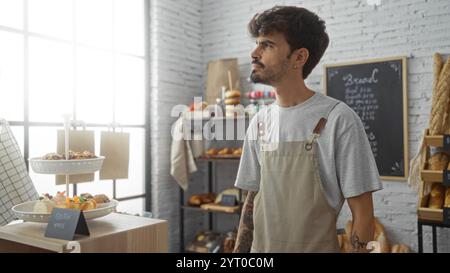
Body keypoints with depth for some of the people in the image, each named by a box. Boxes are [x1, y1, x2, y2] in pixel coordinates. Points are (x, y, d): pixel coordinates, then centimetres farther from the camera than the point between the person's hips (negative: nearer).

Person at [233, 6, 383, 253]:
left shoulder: (338, 119, -16)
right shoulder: (259, 122, 1)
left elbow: (362, 213, -12)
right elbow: (252, 200, 7)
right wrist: (239, 250, 6)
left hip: (317, 247, -4)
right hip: (260, 246, 5)